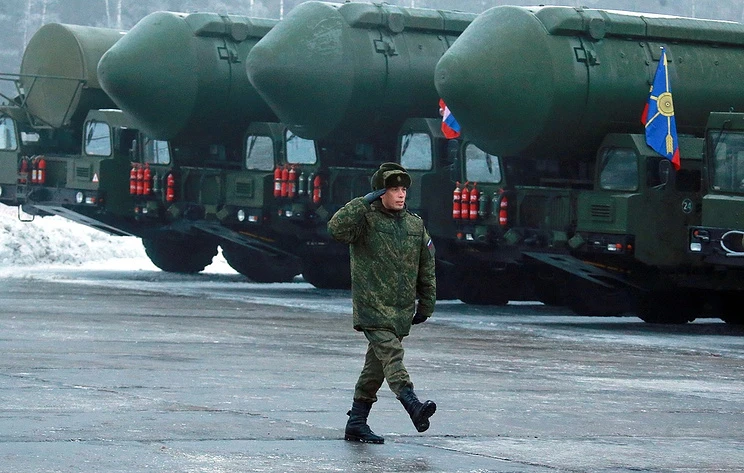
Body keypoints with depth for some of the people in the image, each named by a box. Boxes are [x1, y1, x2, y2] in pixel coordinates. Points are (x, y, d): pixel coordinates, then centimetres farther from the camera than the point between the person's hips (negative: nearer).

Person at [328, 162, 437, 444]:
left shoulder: (415, 225, 13)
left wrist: (426, 305, 18)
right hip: (372, 307, -6)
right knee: (391, 354, -23)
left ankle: (356, 423, 15)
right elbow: (337, 228, -24)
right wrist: (364, 202, -22)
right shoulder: (366, 219, -3)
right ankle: (412, 405, -40)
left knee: (376, 366, 9)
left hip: (401, 310, 6)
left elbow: (426, 267, 20)